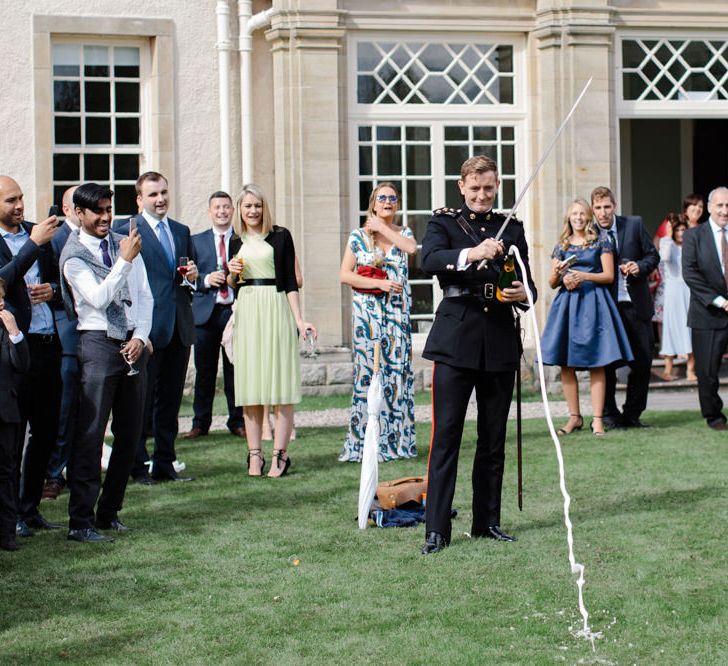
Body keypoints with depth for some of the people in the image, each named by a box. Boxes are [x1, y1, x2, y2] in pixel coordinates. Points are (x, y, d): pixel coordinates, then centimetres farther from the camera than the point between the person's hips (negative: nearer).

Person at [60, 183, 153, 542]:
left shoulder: (125, 244, 14)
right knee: (90, 433, -10)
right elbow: (98, 298, -15)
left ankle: (109, 512, 16)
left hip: (134, 344, 6)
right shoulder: (73, 255, -3)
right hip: (98, 342, -6)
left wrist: (140, 336, -1)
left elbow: (144, 296, 13)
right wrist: (124, 261, -21)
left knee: (130, 432, 6)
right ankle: (80, 521, -9)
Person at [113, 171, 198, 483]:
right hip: (147, 327, -6)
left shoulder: (182, 231, 17)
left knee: (171, 399, 10)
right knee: (141, 401, -1)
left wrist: (192, 276, 1)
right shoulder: (125, 229, -4)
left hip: (179, 328, 6)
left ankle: (165, 463, 17)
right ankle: (138, 466, 7)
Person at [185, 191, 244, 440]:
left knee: (235, 370, 2)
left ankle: (237, 421, 10)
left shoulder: (243, 240, 7)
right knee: (204, 371, 3)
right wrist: (206, 280, -10)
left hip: (235, 310, -1)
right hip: (206, 312, 1)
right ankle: (200, 422, 10)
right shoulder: (196, 241, 11)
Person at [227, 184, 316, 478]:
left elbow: (290, 281, -1)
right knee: (250, 386, 2)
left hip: (276, 310, -3)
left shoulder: (280, 236, 2)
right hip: (246, 313, 4)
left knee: (281, 385, -6)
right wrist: (232, 273, -2)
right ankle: (254, 455, 4)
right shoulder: (235, 241, 13)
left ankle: (280, 454, -5)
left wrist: (299, 320, -8)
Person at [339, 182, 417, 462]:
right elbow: (345, 275, -4)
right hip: (368, 310, -2)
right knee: (369, 371, -5)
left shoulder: (403, 232, 11)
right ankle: (366, 443, -2)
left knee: (398, 371, 1)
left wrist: (383, 229, -7)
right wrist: (379, 283, -12)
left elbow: (411, 248, -13)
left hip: (397, 311, 2)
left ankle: (397, 439, 7)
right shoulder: (359, 236, 4)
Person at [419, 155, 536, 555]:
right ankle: (436, 529, -4)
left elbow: (526, 282, 11)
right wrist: (472, 254, -33)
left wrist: (523, 292, -13)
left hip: (500, 343, 4)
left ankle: (487, 522, 19)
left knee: (494, 440, 10)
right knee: (445, 436, -5)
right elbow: (429, 259, -16)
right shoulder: (444, 223, 4)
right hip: (456, 341, -3)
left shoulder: (511, 229, 13)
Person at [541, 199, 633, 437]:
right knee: (566, 364, 0)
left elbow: (609, 276, -1)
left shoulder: (601, 243, 6)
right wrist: (558, 276, -8)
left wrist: (583, 276, -13)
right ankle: (574, 417, 8)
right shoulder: (561, 246, 14)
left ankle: (597, 419, -7)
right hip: (567, 303, 3)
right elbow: (552, 283, 14)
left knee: (596, 365, -7)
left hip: (593, 303, -3)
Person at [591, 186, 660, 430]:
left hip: (635, 304, 1)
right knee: (606, 363, 1)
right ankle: (609, 416, 12)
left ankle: (631, 415, 16)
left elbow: (653, 255, 7)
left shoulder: (634, 224, 2)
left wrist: (640, 267, -13)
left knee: (642, 362, 4)